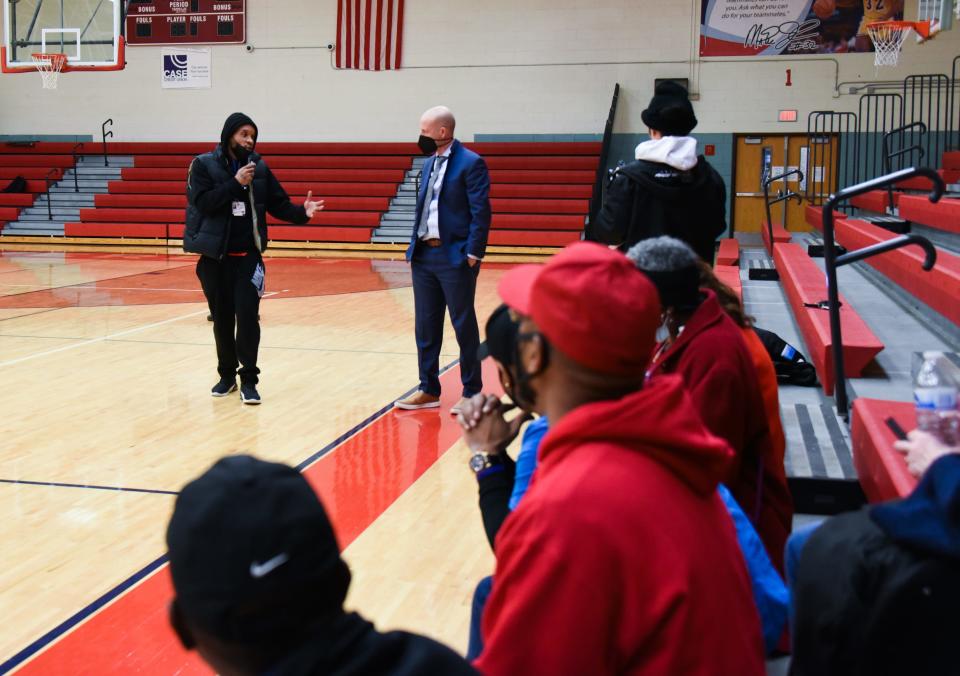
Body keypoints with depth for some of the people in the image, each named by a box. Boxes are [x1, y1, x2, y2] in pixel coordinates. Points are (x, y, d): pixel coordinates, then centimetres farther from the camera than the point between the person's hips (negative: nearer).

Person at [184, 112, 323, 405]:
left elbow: (278, 204, 6)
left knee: (248, 316, -6)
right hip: (214, 256, -1)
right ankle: (227, 375, 23)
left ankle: (249, 380, 1)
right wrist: (235, 183, -17)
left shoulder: (259, 167, 4)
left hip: (248, 255, 1)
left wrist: (302, 213, -11)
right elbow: (202, 202, -14)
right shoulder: (203, 165, -3)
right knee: (222, 318, 9)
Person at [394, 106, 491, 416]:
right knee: (426, 327, 11)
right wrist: (413, 247, 12)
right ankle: (429, 390, 21)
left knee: (464, 326, 3)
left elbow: (481, 212, -13)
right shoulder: (429, 163, 14)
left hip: (455, 257, -7)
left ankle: (471, 393, 13)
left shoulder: (470, 163, -10)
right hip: (424, 256, 8)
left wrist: (473, 254, -17)